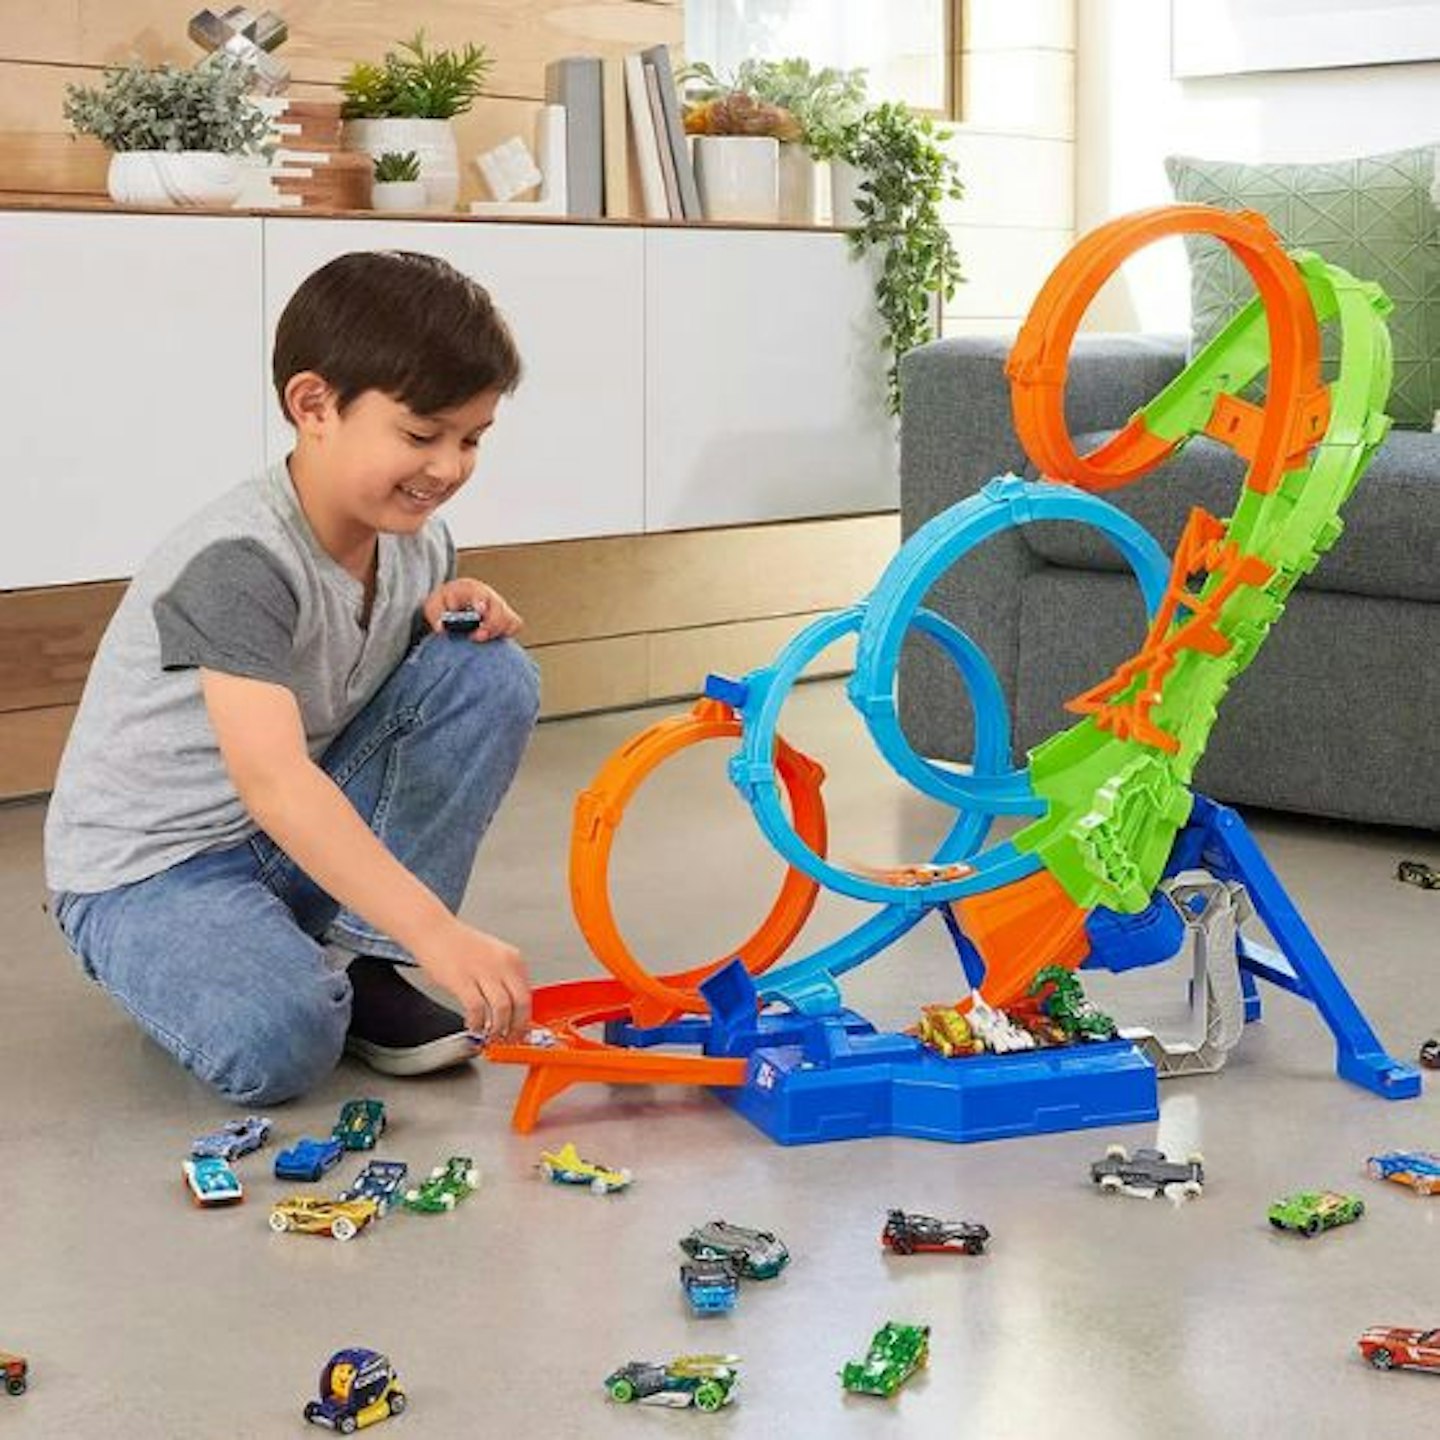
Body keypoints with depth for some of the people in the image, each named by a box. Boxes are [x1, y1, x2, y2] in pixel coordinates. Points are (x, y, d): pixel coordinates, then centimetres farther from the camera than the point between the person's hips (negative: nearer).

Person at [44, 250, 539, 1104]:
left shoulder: (417, 540, -3)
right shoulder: (241, 562, -29)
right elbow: (271, 779, -41)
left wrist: (457, 611, -10)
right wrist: (440, 932, -50)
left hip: (308, 837, 7)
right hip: (151, 865, -7)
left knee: (490, 673, -10)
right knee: (279, 1044, -35)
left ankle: (360, 962, -6)